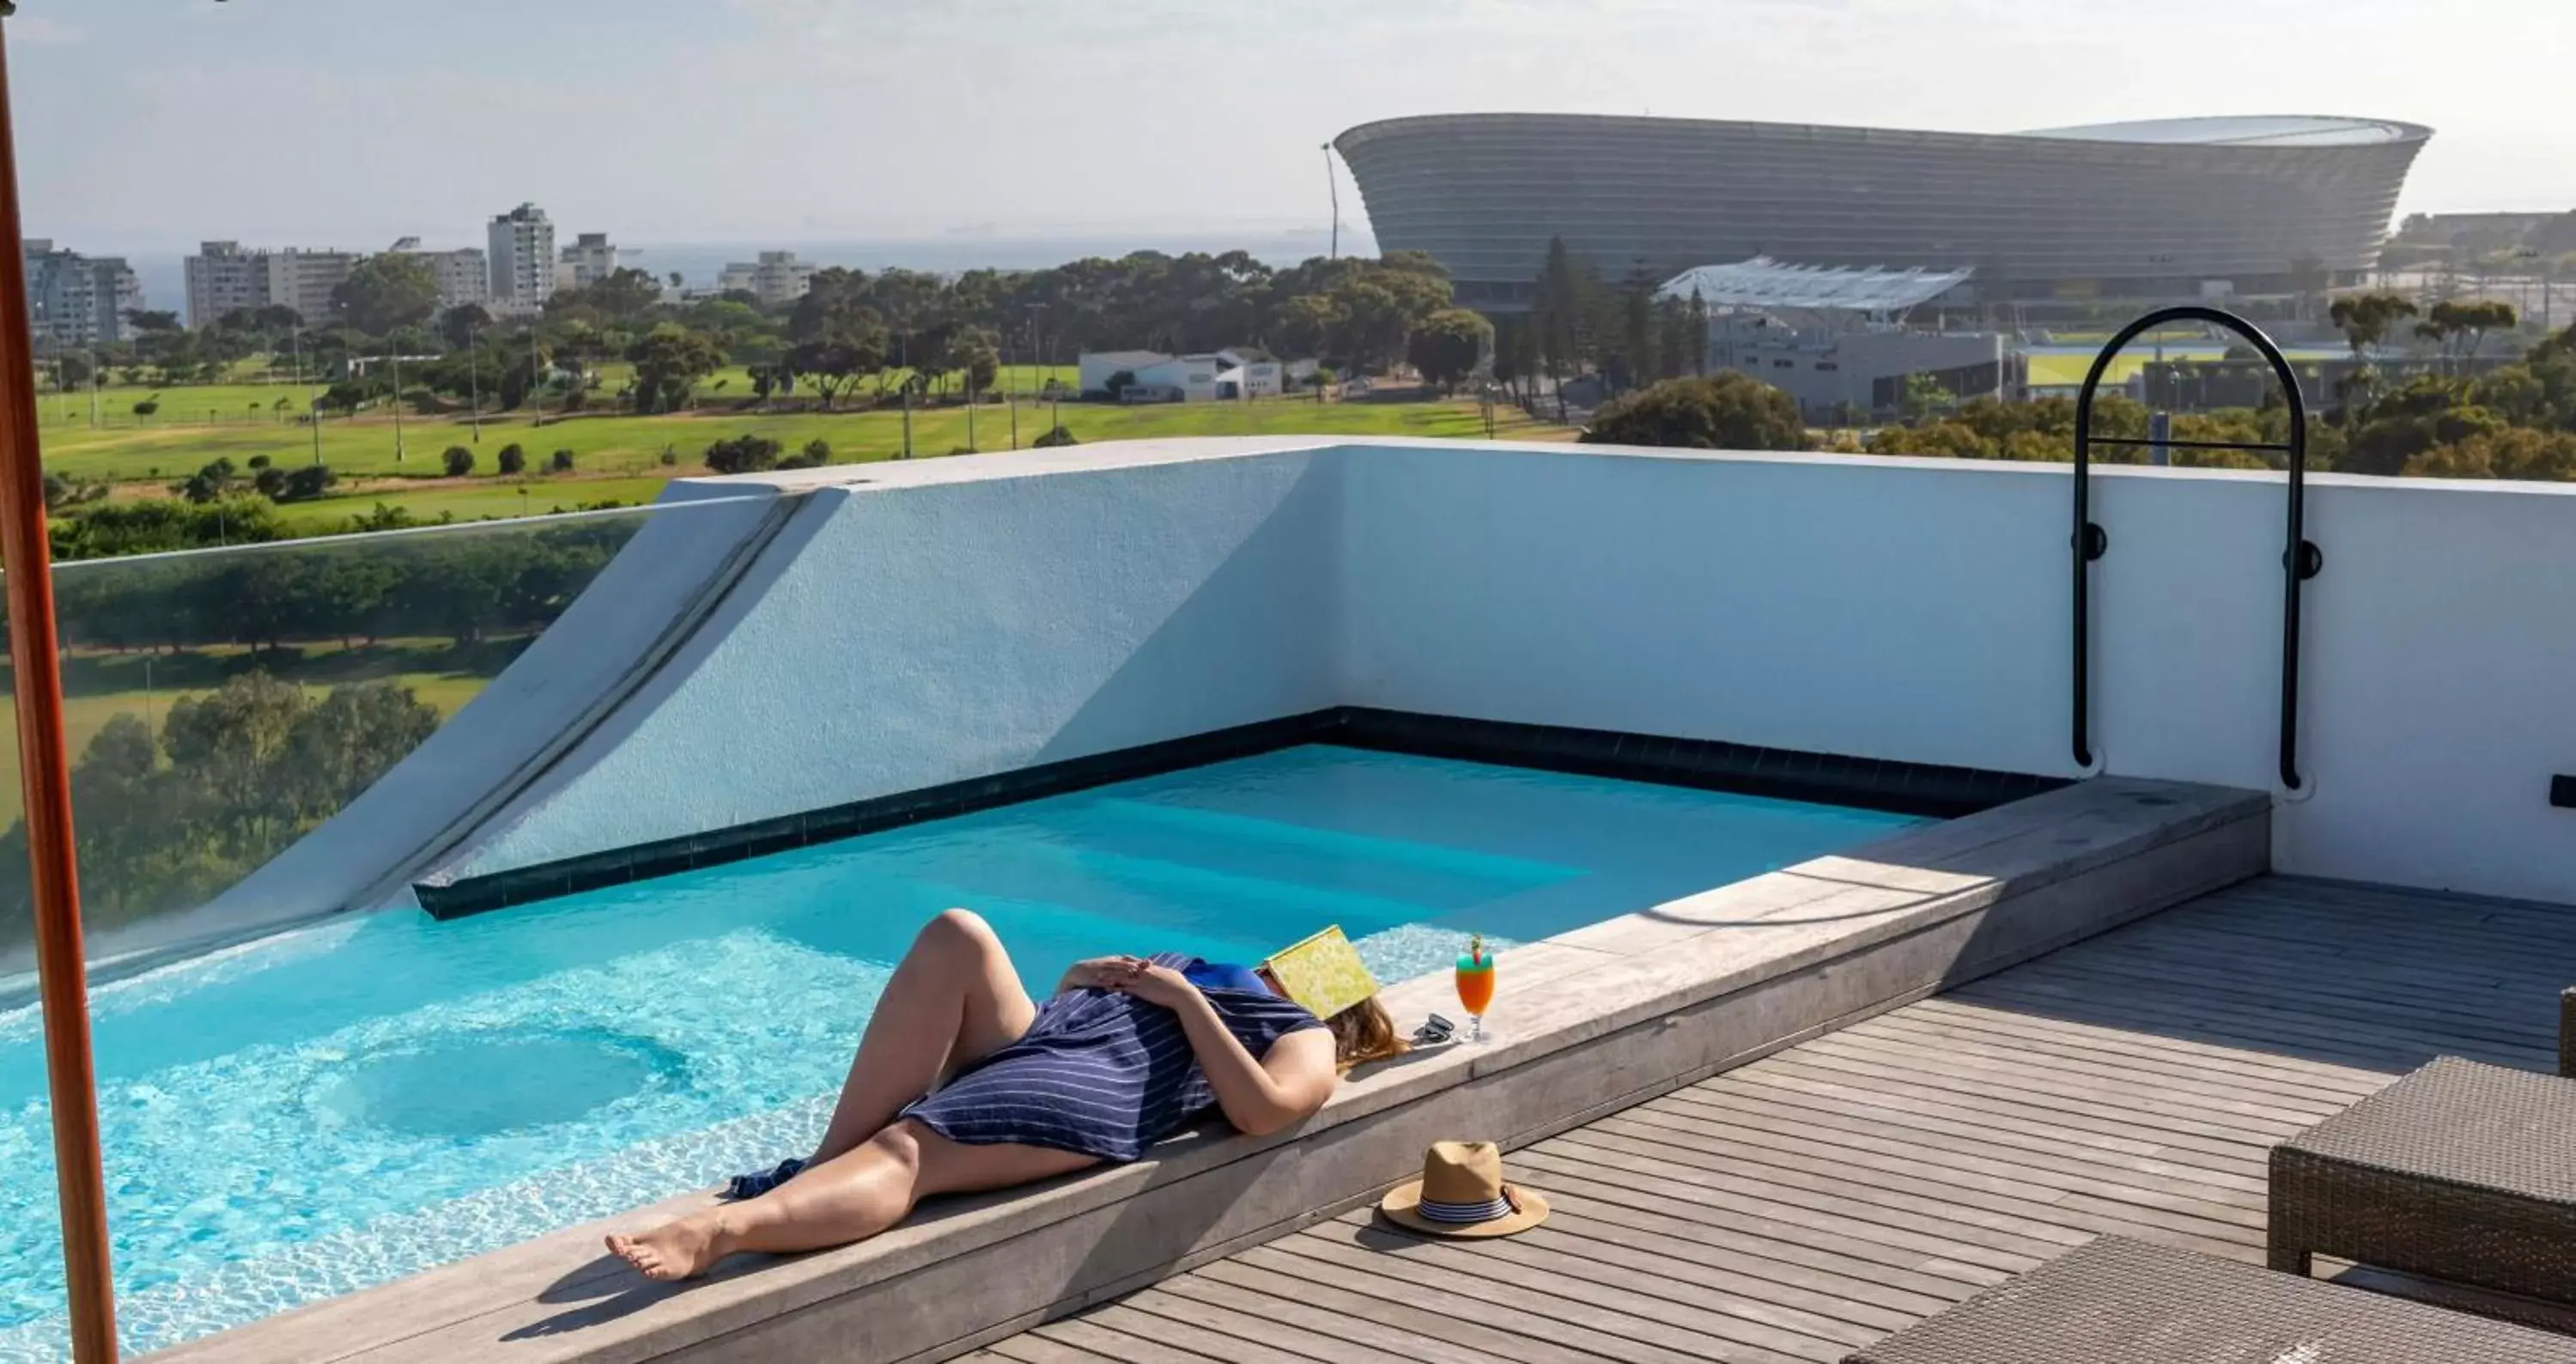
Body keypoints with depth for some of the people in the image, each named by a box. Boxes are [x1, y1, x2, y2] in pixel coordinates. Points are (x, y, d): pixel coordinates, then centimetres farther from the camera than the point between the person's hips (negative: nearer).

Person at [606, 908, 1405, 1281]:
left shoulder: (1307, 1039, 16)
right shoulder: (1202, 970, 39)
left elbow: (1263, 1111, -7)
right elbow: (1075, 995, 41)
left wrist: (1188, 1000, -3)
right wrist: (1084, 976, 18)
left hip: (1089, 1095, -7)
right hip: (1027, 1042, 7)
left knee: (905, 1154, -32)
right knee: (955, 936, -22)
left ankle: (722, 1229, -55)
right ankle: (823, 1166, -26)